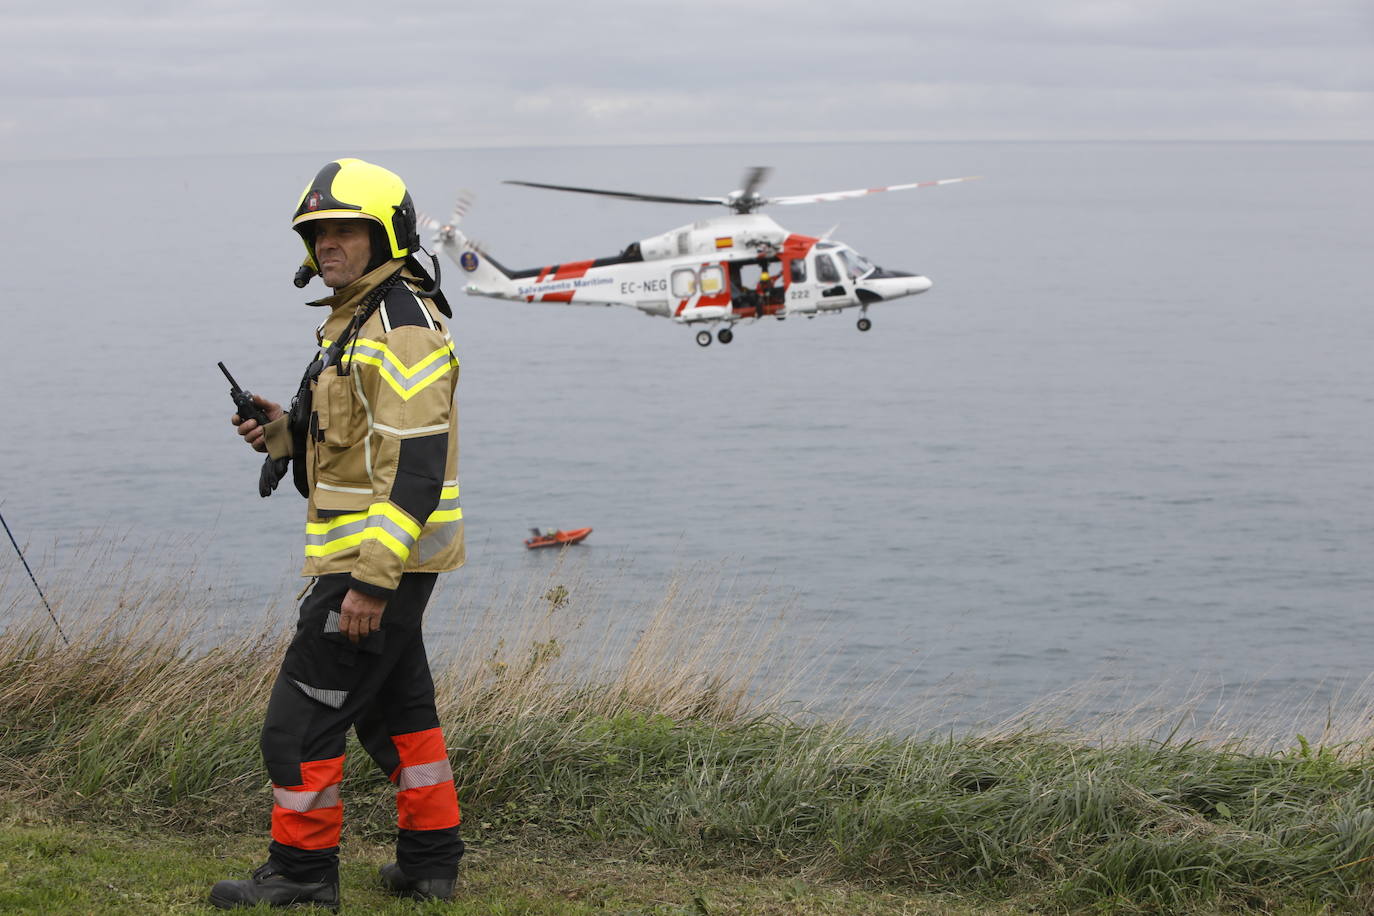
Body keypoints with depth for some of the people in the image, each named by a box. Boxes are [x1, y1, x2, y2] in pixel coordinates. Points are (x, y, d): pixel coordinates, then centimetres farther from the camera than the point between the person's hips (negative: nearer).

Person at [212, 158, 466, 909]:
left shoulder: (403, 328, -18)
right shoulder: (353, 319, 15)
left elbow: (417, 466, -24)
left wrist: (372, 580, -27)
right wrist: (285, 431, 4)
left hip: (379, 556, -10)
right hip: (382, 558, 10)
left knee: (303, 713, -4)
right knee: (397, 706, 16)